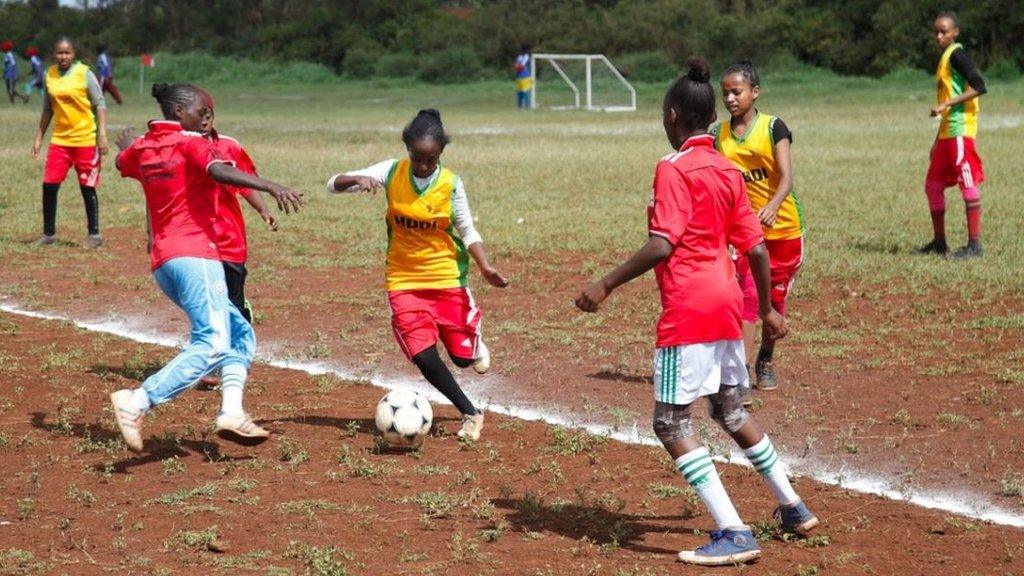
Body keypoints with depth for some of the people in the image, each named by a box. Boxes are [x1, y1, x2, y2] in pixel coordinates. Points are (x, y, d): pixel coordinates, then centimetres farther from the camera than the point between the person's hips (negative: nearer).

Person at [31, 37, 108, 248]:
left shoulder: (84, 74, -7)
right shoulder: (50, 75, 6)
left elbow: (100, 104, -7)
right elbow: (47, 109, 16)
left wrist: (102, 134, -15)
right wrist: (39, 137, 14)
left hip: (86, 141, -4)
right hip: (59, 140, 4)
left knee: (88, 188, 2)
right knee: (49, 185, 1)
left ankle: (94, 234, 12)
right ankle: (49, 233, 13)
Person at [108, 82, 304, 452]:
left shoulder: (142, 148, 17)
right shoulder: (191, 143, -3)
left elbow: (122, 163, 41)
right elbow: (218, 171, -24)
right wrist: (270, 187, -35)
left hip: (162, 262, 9)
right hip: (195, 255, -9)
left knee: (240, 333, 14)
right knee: (212, 346, -18)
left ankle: (231, 412, -4)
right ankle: (137, 404, -28)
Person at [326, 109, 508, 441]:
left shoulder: (451, 184, -10)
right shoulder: (391, 173, -8)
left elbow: (468, 231, -2)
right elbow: (333, 185, -9)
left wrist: (485, 267, -18)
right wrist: (358, 179, -31)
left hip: (447, 277, 0)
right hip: (404, 280, 1)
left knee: (463, 357, 4)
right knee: (424, 357, -12)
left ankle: (475, 341, 42)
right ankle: (470, 414, 5)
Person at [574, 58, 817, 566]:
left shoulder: (674, 168, -11)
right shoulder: (729, 172, 11)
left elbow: (662, 245, -20)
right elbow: (756, 248, 13)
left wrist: (606, 285, -16)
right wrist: (766, 309, 24)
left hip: (688, 310, -8)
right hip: (727, 303, 8)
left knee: (672, 424, -4)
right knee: (730, 411, 25)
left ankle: (734, 534, -11)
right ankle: (793, 509, 34)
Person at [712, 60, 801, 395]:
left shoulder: (773, 128, -10)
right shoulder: (718, 135, 0)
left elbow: (787, 178, -20)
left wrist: (772, 206, -38)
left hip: (784, 227, -1)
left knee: (776, 298, 12)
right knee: (749, 296, -14)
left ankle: (766, 362, 33)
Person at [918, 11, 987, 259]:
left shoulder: (957, 54, -8)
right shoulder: (945, 57, 20)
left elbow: (979, 87, -20)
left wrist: (946, 104, -22)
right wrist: (937, 141, 26)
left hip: (960, 130, -10)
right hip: (947, 133, 10)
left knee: (968, 183, -10)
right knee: (933, 185, 12)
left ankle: (974, 244, -10)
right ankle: (939, 242, 20)